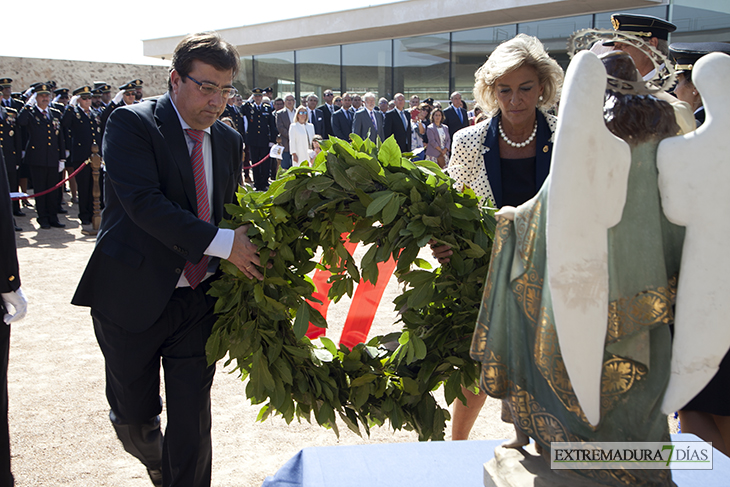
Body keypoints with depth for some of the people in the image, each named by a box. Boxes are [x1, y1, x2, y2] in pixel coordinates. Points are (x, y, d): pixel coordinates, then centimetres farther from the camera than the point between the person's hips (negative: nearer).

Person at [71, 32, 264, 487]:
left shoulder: (229, 139, 8)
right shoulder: (132, 123, -10)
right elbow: (143, 202, -24)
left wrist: (251, 247, -6)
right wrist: (220, 243, -28)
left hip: (200, 300, 3)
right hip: (134, 296, -3)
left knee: (192, 418, 5)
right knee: (135, 415, 15)